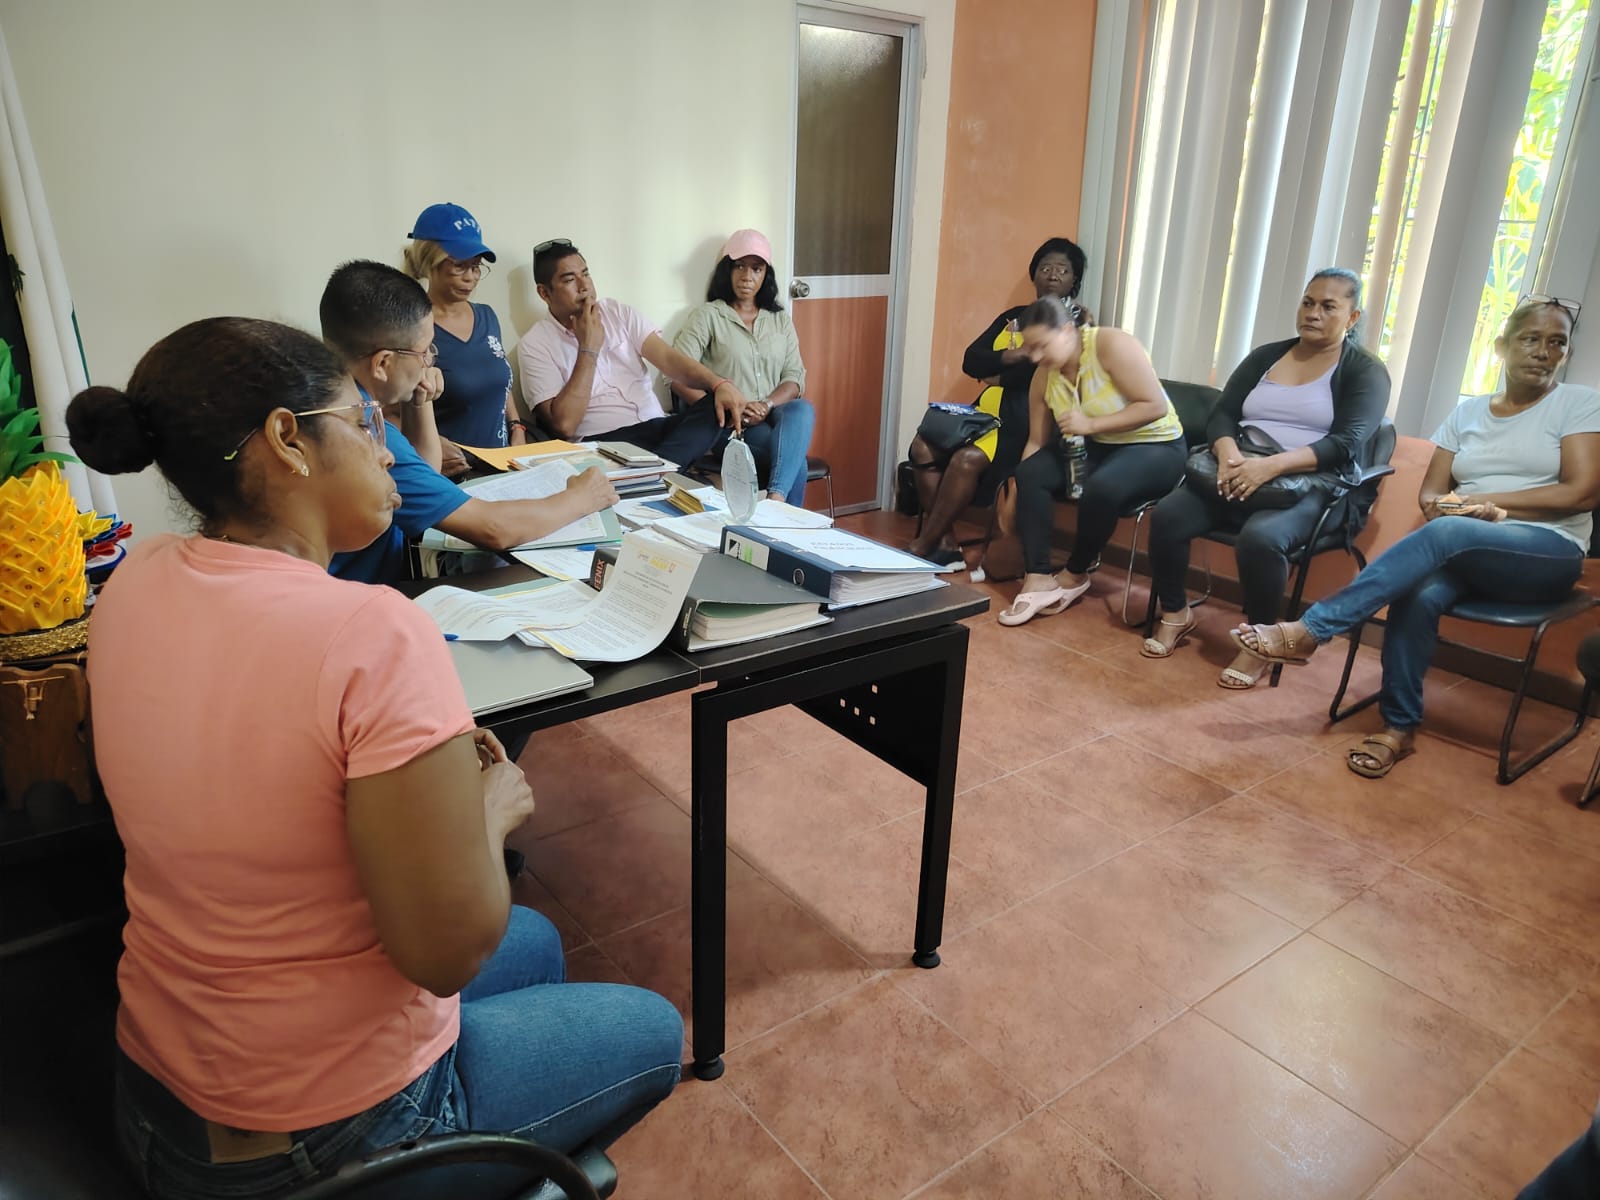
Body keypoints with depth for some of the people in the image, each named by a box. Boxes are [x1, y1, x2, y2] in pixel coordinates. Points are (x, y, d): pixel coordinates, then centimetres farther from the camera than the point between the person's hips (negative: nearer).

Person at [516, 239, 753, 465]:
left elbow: (667, 357, 0)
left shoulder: (618, 312, 14)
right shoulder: (535, 344, 3)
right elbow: (564, 424, -9)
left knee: (719, 407, -25)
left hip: (657, 427, 6)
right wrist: (588, 349, -7)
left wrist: (720, 384, -20)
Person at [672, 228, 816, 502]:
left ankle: (775, 499, -47)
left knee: (802, 410, -34)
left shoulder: (780, 320, 18)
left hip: (774, 417, 4)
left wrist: (766, 405, -14)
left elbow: (795, 377, 7)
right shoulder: (708, 315, 4)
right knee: (795, 458, -32)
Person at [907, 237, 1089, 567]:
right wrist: (1015, 356, -12)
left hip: (1028, 420, -6)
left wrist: (999, 373, -8)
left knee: (967, 459, -31)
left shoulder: (1075, 324, 4)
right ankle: (945, 545, -14)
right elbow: (971, 361, 6)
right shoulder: (1014, 316, 20)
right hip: (990, 409, 7)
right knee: (924, 446, -16)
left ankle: (921, 548, -19)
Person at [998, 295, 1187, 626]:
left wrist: (1091, 424, -29)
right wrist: (1016, 494, -10)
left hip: (1155, 447, -6)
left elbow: (1155, 406, -24)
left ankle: (1074, 575, -9)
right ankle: (1037, 579, -20)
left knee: (1100, 488, -35)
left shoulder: (1112, 345, -22)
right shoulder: (1044, 375, -4)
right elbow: (1037, 442, -1)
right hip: (1095, 447, 6)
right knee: (1030, 474, -17)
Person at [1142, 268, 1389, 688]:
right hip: (1237, 475, 4)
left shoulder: (1366, 372, 2)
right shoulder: (1265, 356, 15)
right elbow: (1221, 415, 6)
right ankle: (1175, 615, -1)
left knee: (1260, 537, -36)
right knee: (1167, 515, -23)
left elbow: (1345, 445, -12)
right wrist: (1229, 454, -19)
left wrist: (1272, 466, -28)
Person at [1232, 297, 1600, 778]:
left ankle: (1308, 630, -41)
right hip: (1467, 553, 3)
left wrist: (1482, 500, -10)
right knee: (1420, 592, -33)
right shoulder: (1467, 412, 15)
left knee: (1446, 532, -36)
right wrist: (1468, 509, -14)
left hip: (1549, 554, -3)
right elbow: (1429, 493, 9)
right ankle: (1399, 728, -25)